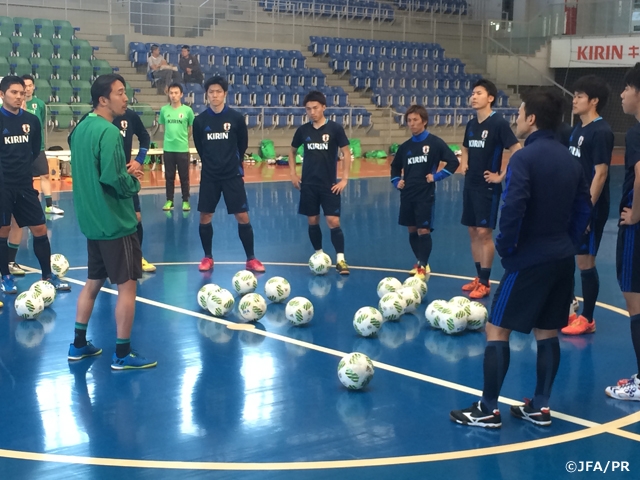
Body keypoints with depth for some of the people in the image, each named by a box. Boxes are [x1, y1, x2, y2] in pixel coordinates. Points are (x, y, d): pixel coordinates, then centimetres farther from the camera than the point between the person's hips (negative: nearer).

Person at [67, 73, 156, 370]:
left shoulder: (81, 128, 10)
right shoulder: (109, 132, -19)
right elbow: (113, 178, -26)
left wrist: (126, 172, 10)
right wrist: (134, 182, -7)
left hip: (91, 220, 9)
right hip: (115, 222, -9)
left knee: (94, 281, 19)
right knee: (127, 285, 0)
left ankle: (79, 345, 26)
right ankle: (122, 355, 7)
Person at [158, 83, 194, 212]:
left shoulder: (187, 110, -4)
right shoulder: (164, 110, 1)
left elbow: (192, 127, 7)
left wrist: (184, 138, 10)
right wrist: (170, 137, 12)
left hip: (183, 149, -2)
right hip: (168, 148, 2)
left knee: (184, 177, 4)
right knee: (169, 177, 8)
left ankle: (185, 201, 14)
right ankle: (169, 201, 16)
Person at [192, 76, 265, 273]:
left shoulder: (236, 118, -6)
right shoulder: (200, 120, -2)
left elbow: (242, 145, 7)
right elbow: (199, 147, 10)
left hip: (232, 175, -1)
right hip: (209, 176, 2)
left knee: (242, 217, -3)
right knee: (205, 217, 3)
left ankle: (251, 259, 8)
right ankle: (208, 257, 20)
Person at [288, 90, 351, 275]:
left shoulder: (335, 128, -7)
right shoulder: (303, 130, 2)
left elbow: (346, 153, -4)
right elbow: (292, 151, 17)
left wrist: (344, 179, -9)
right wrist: (293, 174, 7)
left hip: (329, 184, -3)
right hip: (308, 184, 3)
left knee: (333, 221, -7)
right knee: (312, 221, 9)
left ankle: (340, 259, -2)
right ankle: (319, 254, 24)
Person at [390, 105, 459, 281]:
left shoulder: (435, 142, -6)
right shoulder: (405, 146, 8)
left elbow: (453, 162, -8)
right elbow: (395, 166, 23)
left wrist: (436, 176, -12)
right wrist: (396, 181, 7)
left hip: (425, 195, -5)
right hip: (407, 195, 5)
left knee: (423, 231, -7)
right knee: (412, 230, 12)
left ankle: (422, 268, -1)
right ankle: (421, 263, 26)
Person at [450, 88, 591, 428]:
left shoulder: (524, 158, -14)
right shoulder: (570, 159, 9)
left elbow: (513, 209, -23)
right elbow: (583, 208, 13)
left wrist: (505, 247, -9)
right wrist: (567, 243, 18)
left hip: (529, 259, -8)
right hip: (562, 258, 8)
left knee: (497, 329, 0)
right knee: (547, 332, 14)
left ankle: (488, 410, 4)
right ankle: (540, 407, 19)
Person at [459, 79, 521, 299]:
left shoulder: (498, 123, -13)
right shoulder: (471, 124, 9)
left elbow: (518, 152, -18)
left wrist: (501, 175, -16)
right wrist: (464, 165, 12)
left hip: (488, 187, -8)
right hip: (470, 185, 8)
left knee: (484, 232, -6)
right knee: (473, 232, 11)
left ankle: (485, 283, 1)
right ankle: (478, 277, 21)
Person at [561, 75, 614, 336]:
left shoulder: (601, 131, -15)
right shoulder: (577, 129, 11)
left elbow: (600, 173, -19)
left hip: (590, 208, -9)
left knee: (585, 261, -1)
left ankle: (587, 319, 10)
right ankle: (566, 309, 27)